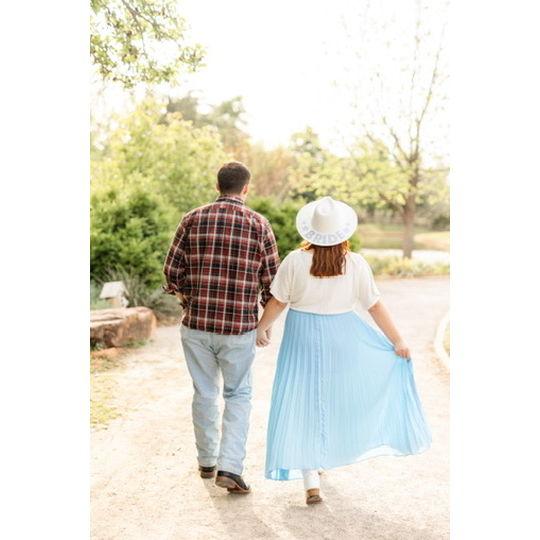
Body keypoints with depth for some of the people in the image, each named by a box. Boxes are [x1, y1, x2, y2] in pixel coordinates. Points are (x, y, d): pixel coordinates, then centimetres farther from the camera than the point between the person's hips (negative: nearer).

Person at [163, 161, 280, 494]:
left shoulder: (193, 219, 0)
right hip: (240, 328, -2)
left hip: (197, 324, 2)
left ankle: (207, 461, 31)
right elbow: (271, 280, -2)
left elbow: (172, 272, 0)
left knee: (205, 393, 17)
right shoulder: (259, 224, -3)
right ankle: (230, 467, 2)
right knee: (238, 395, 12)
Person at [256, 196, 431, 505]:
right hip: (343, 339, 2)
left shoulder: (295, 261, -12)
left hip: (303, 339, -1)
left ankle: (311, 481, -2)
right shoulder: (356, 264, -9)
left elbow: (278, 302, -4)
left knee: (303, 405, 4)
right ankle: (323, 460, 37)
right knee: (336, 399, 22)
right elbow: (376, 307, -4)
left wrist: (262, 327, 14)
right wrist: (398, 341, 6)